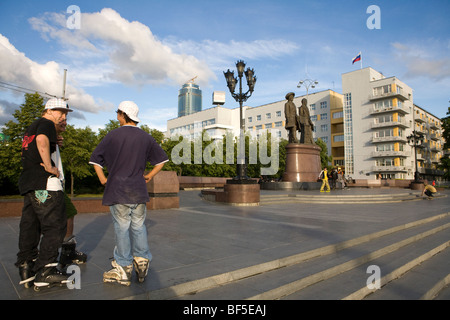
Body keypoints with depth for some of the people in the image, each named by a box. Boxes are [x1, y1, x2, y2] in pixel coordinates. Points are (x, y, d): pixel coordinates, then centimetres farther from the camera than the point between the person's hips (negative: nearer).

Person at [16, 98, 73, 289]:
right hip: (45, 182, -10)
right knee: (55, 225, -6)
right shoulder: (46, 123, -4)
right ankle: (45, 271, -5)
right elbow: (41, 140, -27)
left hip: (27, 183, 10)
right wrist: (49, 166, -23)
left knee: (29, 225, 12)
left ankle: (26, 267, 17)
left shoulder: (31, 127, 26)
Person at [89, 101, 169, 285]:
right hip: (139, 190, 3)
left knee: (122, 228, 4)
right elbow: (162, 159, 11)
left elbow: (95, 158, -2)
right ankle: (142, 260, 17)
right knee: (138, 226, 14)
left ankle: (123, 269, 13)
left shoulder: (114, 135, -4)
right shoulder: (145, 137, 6)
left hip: (118, 189, -3)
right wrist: (150, 176, 14)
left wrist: (103, 179, 7)